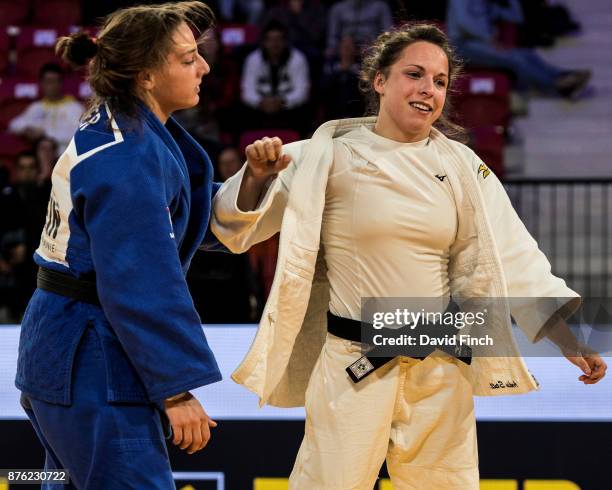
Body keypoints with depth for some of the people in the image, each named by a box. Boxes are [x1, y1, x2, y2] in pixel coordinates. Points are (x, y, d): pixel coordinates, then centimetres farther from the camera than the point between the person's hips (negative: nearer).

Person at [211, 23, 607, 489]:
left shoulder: (461, 165, 4)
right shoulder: (329, 156, -5)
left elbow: (510, 255, 2)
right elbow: (240, 226, -3)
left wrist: (569, 339, -8)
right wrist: (257, 176, -24)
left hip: (441, 367, 4)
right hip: (355, 369, -4)